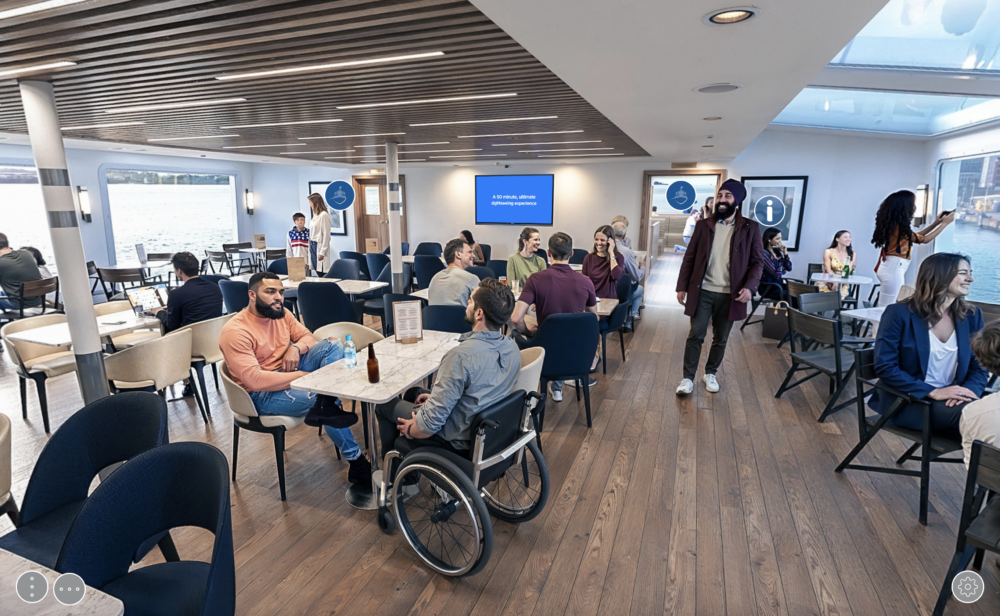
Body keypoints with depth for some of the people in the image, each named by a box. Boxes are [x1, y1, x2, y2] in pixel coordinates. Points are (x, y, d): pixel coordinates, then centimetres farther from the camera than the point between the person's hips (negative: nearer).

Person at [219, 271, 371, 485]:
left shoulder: (280, 312, 2)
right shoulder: (234, 331, -22)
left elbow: (307, 336, 10)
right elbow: (254, 380, -30)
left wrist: (296, 348, -16)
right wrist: (302, 376, -29)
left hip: (289, 371, 8)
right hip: (263, 394, -8)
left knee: (334, 344, -12)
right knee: (318, 398, -31)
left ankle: (326, 405, -32)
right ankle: (356, 461, -12)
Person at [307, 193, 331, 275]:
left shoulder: (324, 215, -10)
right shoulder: (315, 215, 14)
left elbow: (326, 235, -13)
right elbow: (312, 233, 14)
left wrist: (322, 252, -15)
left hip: (319, 246, -8)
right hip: (312, 246, 8)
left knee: (322, 273, -8)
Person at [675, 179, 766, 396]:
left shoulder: (751, 228, 1)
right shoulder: (703, 225, 3)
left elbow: (758, 261, 1)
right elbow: (689, 257, 4)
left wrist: (750, 287, -15)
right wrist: (682, 286, 0)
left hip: (730, 294, 0)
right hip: (702, 291, 0)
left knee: (721, 339, 11)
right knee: (695, 335, 1)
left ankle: (710, 374, 30)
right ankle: (688, 378, 10)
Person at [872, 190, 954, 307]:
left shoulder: (893, 223, 11)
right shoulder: (899, 226, -16)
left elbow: (915, 235, 21)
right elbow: (924, 239, -4)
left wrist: (936, 222, 22)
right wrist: (944, 223, 4)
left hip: (889, 267, 10)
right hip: (893, 269, -10)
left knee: (886, 307, 13)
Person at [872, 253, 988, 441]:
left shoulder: (971, 316, 8)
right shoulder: (899, 313, -9)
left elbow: (980, 365, 8)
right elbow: (885, 367, -13)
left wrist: (970, 390, -13)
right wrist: (933, 392, -19)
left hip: (952, 401, 5)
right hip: (908, 401, -5)